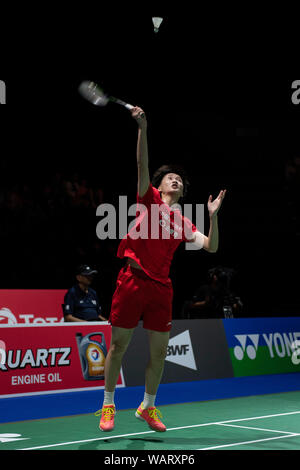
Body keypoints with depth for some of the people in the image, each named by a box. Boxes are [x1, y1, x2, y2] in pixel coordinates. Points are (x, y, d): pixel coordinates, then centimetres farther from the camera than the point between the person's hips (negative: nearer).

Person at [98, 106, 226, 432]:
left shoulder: (183, 223, 15)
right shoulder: (149, 199, 7)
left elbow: (210, 247, 8)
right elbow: (142, 164, -6)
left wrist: (213, 216, -5)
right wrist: (142, 128, -19)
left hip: (161, 287, 4)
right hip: (133, 279, -4)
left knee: (159, 351, 7)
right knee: (118, 346, 0)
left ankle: (147, 407, 24)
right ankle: (108, 405, 14)